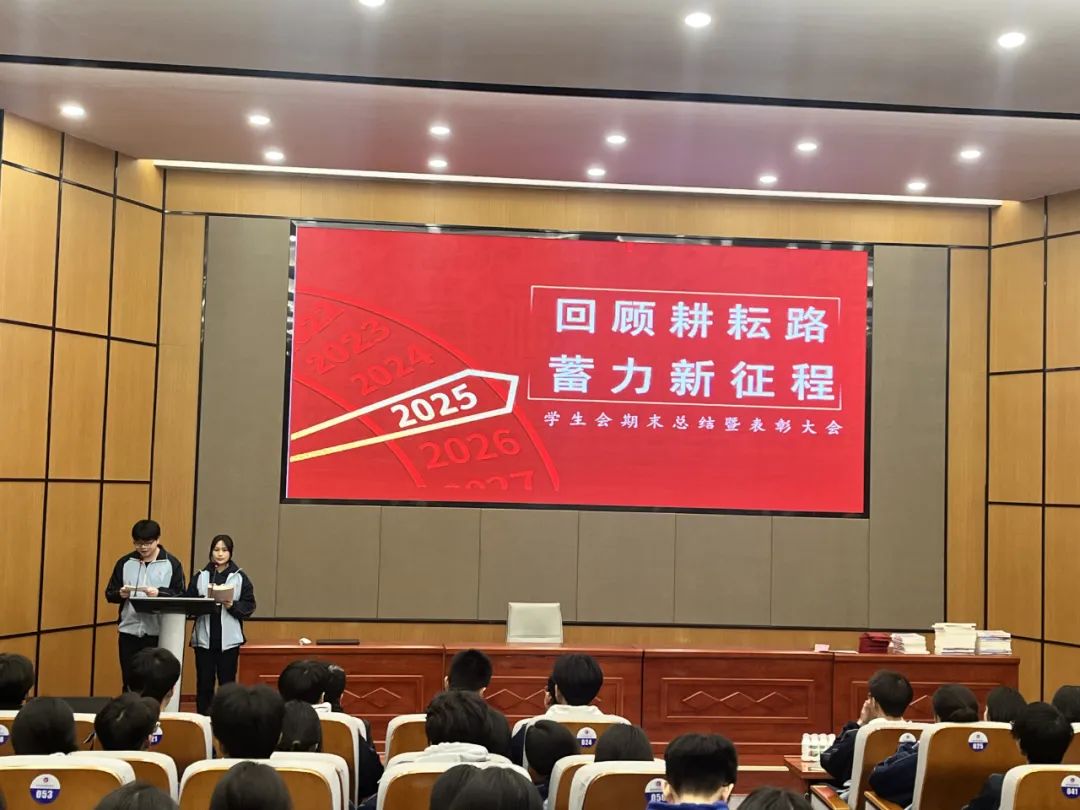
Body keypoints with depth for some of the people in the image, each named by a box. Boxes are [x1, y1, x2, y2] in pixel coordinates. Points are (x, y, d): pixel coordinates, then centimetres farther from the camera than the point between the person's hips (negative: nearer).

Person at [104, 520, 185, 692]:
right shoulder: (125, 562, 7)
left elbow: (181, 596, -3)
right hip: (129, 631, 3)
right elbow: (109, 594, 9)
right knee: (129, 681, 9)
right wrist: (120, 594, -13)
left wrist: (159, 593, -20)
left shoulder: (172, 564, -1)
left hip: (158, 633, -2)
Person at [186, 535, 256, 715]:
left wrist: (233, 606, -16)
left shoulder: (240, 577, 3)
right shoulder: (200, 576, 7)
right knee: (204, 682, 4)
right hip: (204, 638, 1)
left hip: (229, 639, -1)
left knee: (227, 682, 2)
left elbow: (249, 606, 1)